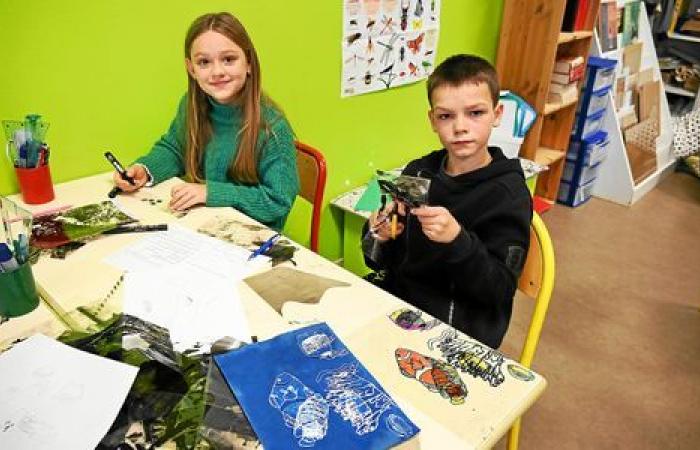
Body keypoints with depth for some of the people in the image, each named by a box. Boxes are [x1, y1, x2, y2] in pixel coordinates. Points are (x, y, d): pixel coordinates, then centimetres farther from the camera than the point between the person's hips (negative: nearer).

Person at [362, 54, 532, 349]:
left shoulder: (509, 194, -11)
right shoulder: (417, 172, 2)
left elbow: (499, 290, -14)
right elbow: (382, 263, 8)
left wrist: (457, 239, -29)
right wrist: (379, 236, -15)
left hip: (456, 334, -5)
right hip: (395, 303, 5)